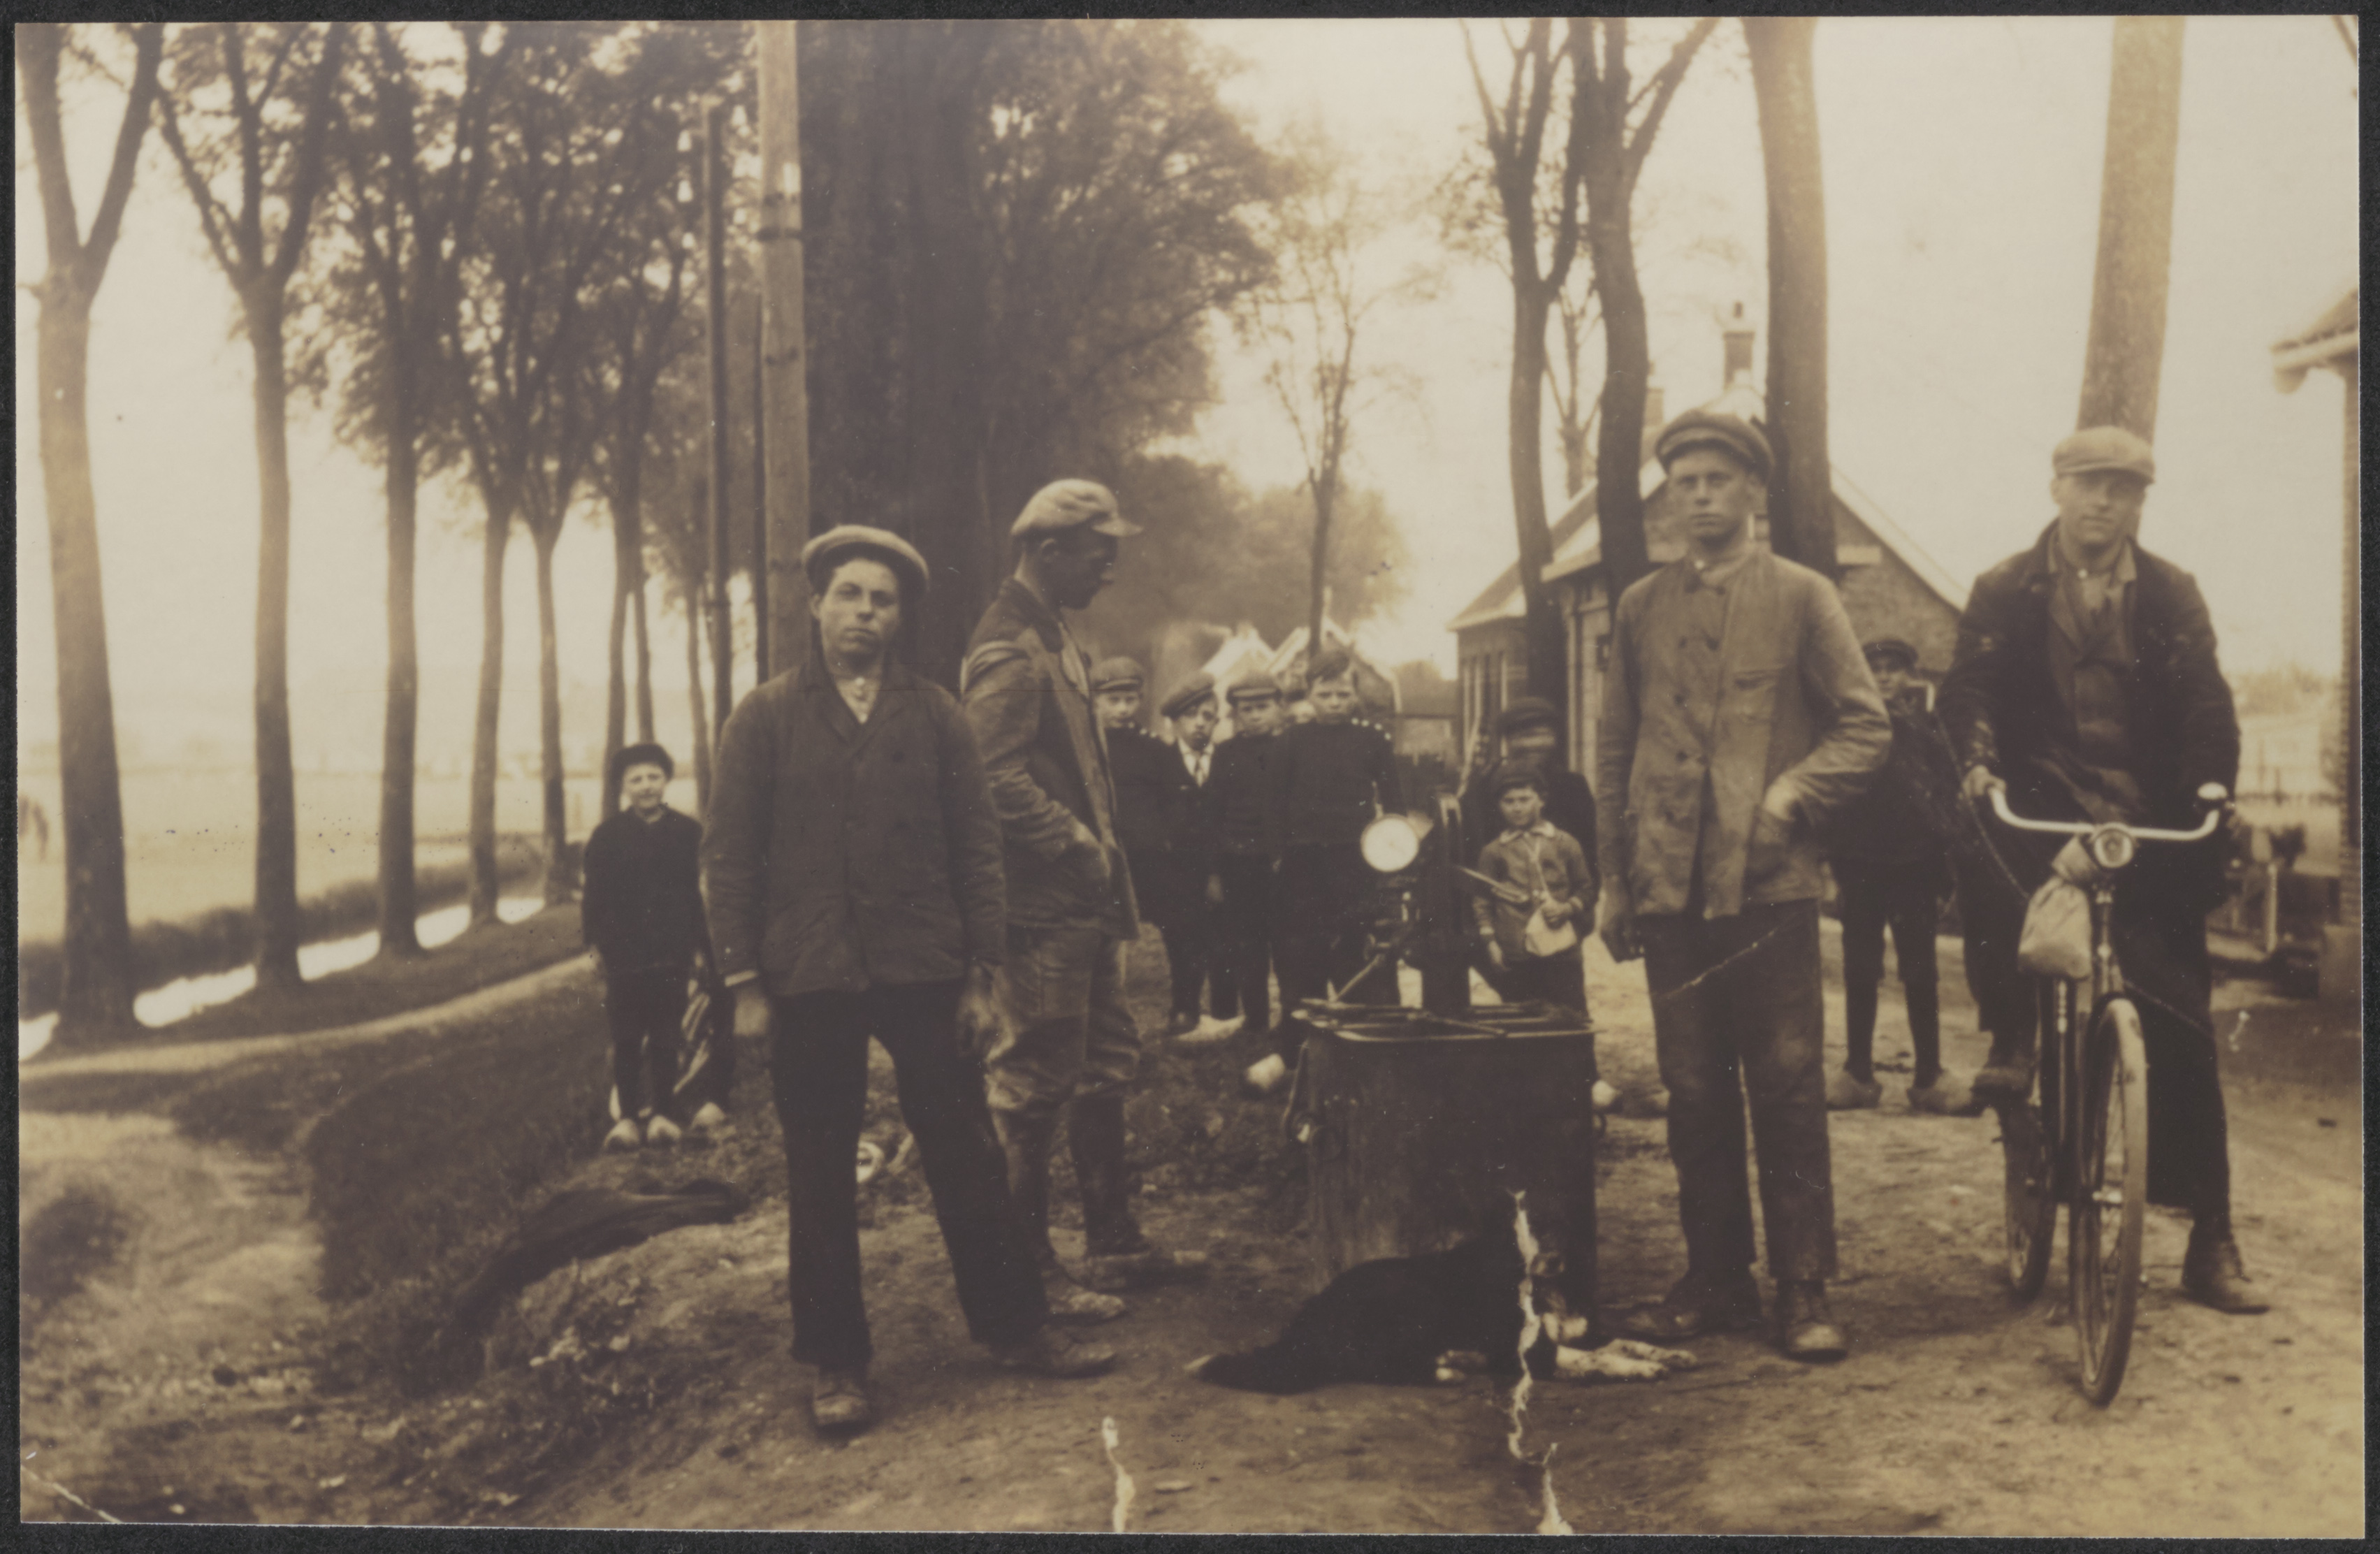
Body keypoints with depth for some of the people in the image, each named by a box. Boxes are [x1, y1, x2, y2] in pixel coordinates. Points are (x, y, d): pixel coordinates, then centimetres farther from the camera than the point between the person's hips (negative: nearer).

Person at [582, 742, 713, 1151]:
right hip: (623, 954, 0)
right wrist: (595, 941, 0)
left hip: (672, 953, 0)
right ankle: (627, 1116, 9)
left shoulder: (688, 833, 4)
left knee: (665, 1038, 5)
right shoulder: (608, 835, 3)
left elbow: (701, 891, 6)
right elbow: (590, 891, 5)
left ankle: (662, 1113, 12)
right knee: (626, 1040, 2)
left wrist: (699, 945, 4)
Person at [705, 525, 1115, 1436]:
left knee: (966, 1157, 6)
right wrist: (745, 981, -4)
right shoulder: (764, 719, 5)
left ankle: (1016, 1328, 18)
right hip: (809, 979, -1)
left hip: (924, 974, 1)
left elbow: (976, 846, 7)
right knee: (820, 1179, 6)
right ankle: (836, 1363, 16)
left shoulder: (936, 717, 8)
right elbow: (728, 854, 2)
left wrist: (982, 968, 1)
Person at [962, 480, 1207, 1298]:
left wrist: (1106, 859, 15)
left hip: (1085, 903, 11)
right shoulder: (1007, 650, -15)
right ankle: (1026, 1269, 7)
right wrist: (1083, 850, -19)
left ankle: (1114, 1243, 26)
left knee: (1105, 1068, 15)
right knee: (1034, 1080, -3)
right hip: (1043, 903, -11)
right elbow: (1001, 780, -25)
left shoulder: (1054, 639, 18)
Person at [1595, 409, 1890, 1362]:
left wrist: (1793, 793, -13)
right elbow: (1615, 750, 17)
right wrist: (1613, 878, 12)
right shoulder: (1641, 608, 14)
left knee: (1788, 1089, -1)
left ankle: (1804, 1292, 7)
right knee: (1694, 1094, 8)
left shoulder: (1801, 597, 5)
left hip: (1768, 884, -3)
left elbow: (1866, 727, 3)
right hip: (1669, 890, 3)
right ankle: (1716, 1282, 18)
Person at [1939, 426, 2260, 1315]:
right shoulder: (2006, 592, 7)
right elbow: (1969, 686, -3)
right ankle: (2014, 1035, -10)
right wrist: (1979, 758, -23)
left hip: (2147, 823, 1)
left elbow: (2205, 699, 1)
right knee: (1991, 857, -36)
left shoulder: (2172, 596, 10)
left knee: (2181, 1022, -2)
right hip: (2042, 807, -1)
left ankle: (2210, 1241, 7)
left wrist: (2212, 780, -17)